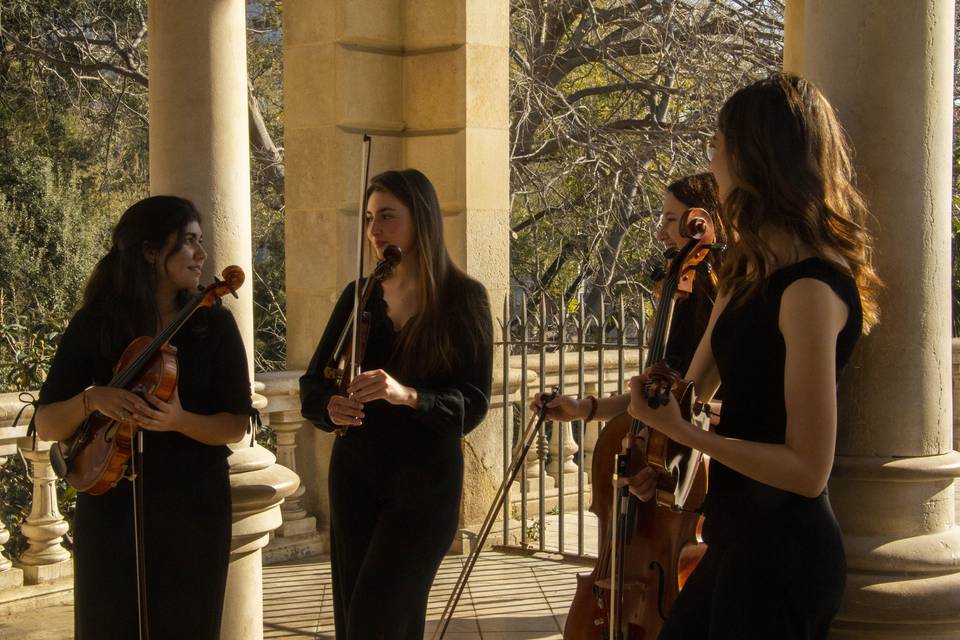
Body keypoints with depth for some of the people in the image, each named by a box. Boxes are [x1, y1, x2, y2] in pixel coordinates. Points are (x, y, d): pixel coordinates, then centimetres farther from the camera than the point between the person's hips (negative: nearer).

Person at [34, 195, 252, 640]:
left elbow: (236, 425, -4)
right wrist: (90, 398, -22)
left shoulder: (214, 324, -3)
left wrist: (181, 421, -23)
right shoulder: (94, 324, -3)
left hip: (193, 509, 0)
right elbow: (46, 426, -2)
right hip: (111, 507, 0)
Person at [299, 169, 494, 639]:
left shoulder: (462, 299, -7)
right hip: (354, 476, 5)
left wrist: (407, 396, -31)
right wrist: (330, 406, -17)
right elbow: (311, 385, 6)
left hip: (426, 480, -5)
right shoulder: (358, 296, 5)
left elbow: (472, 406, -13)